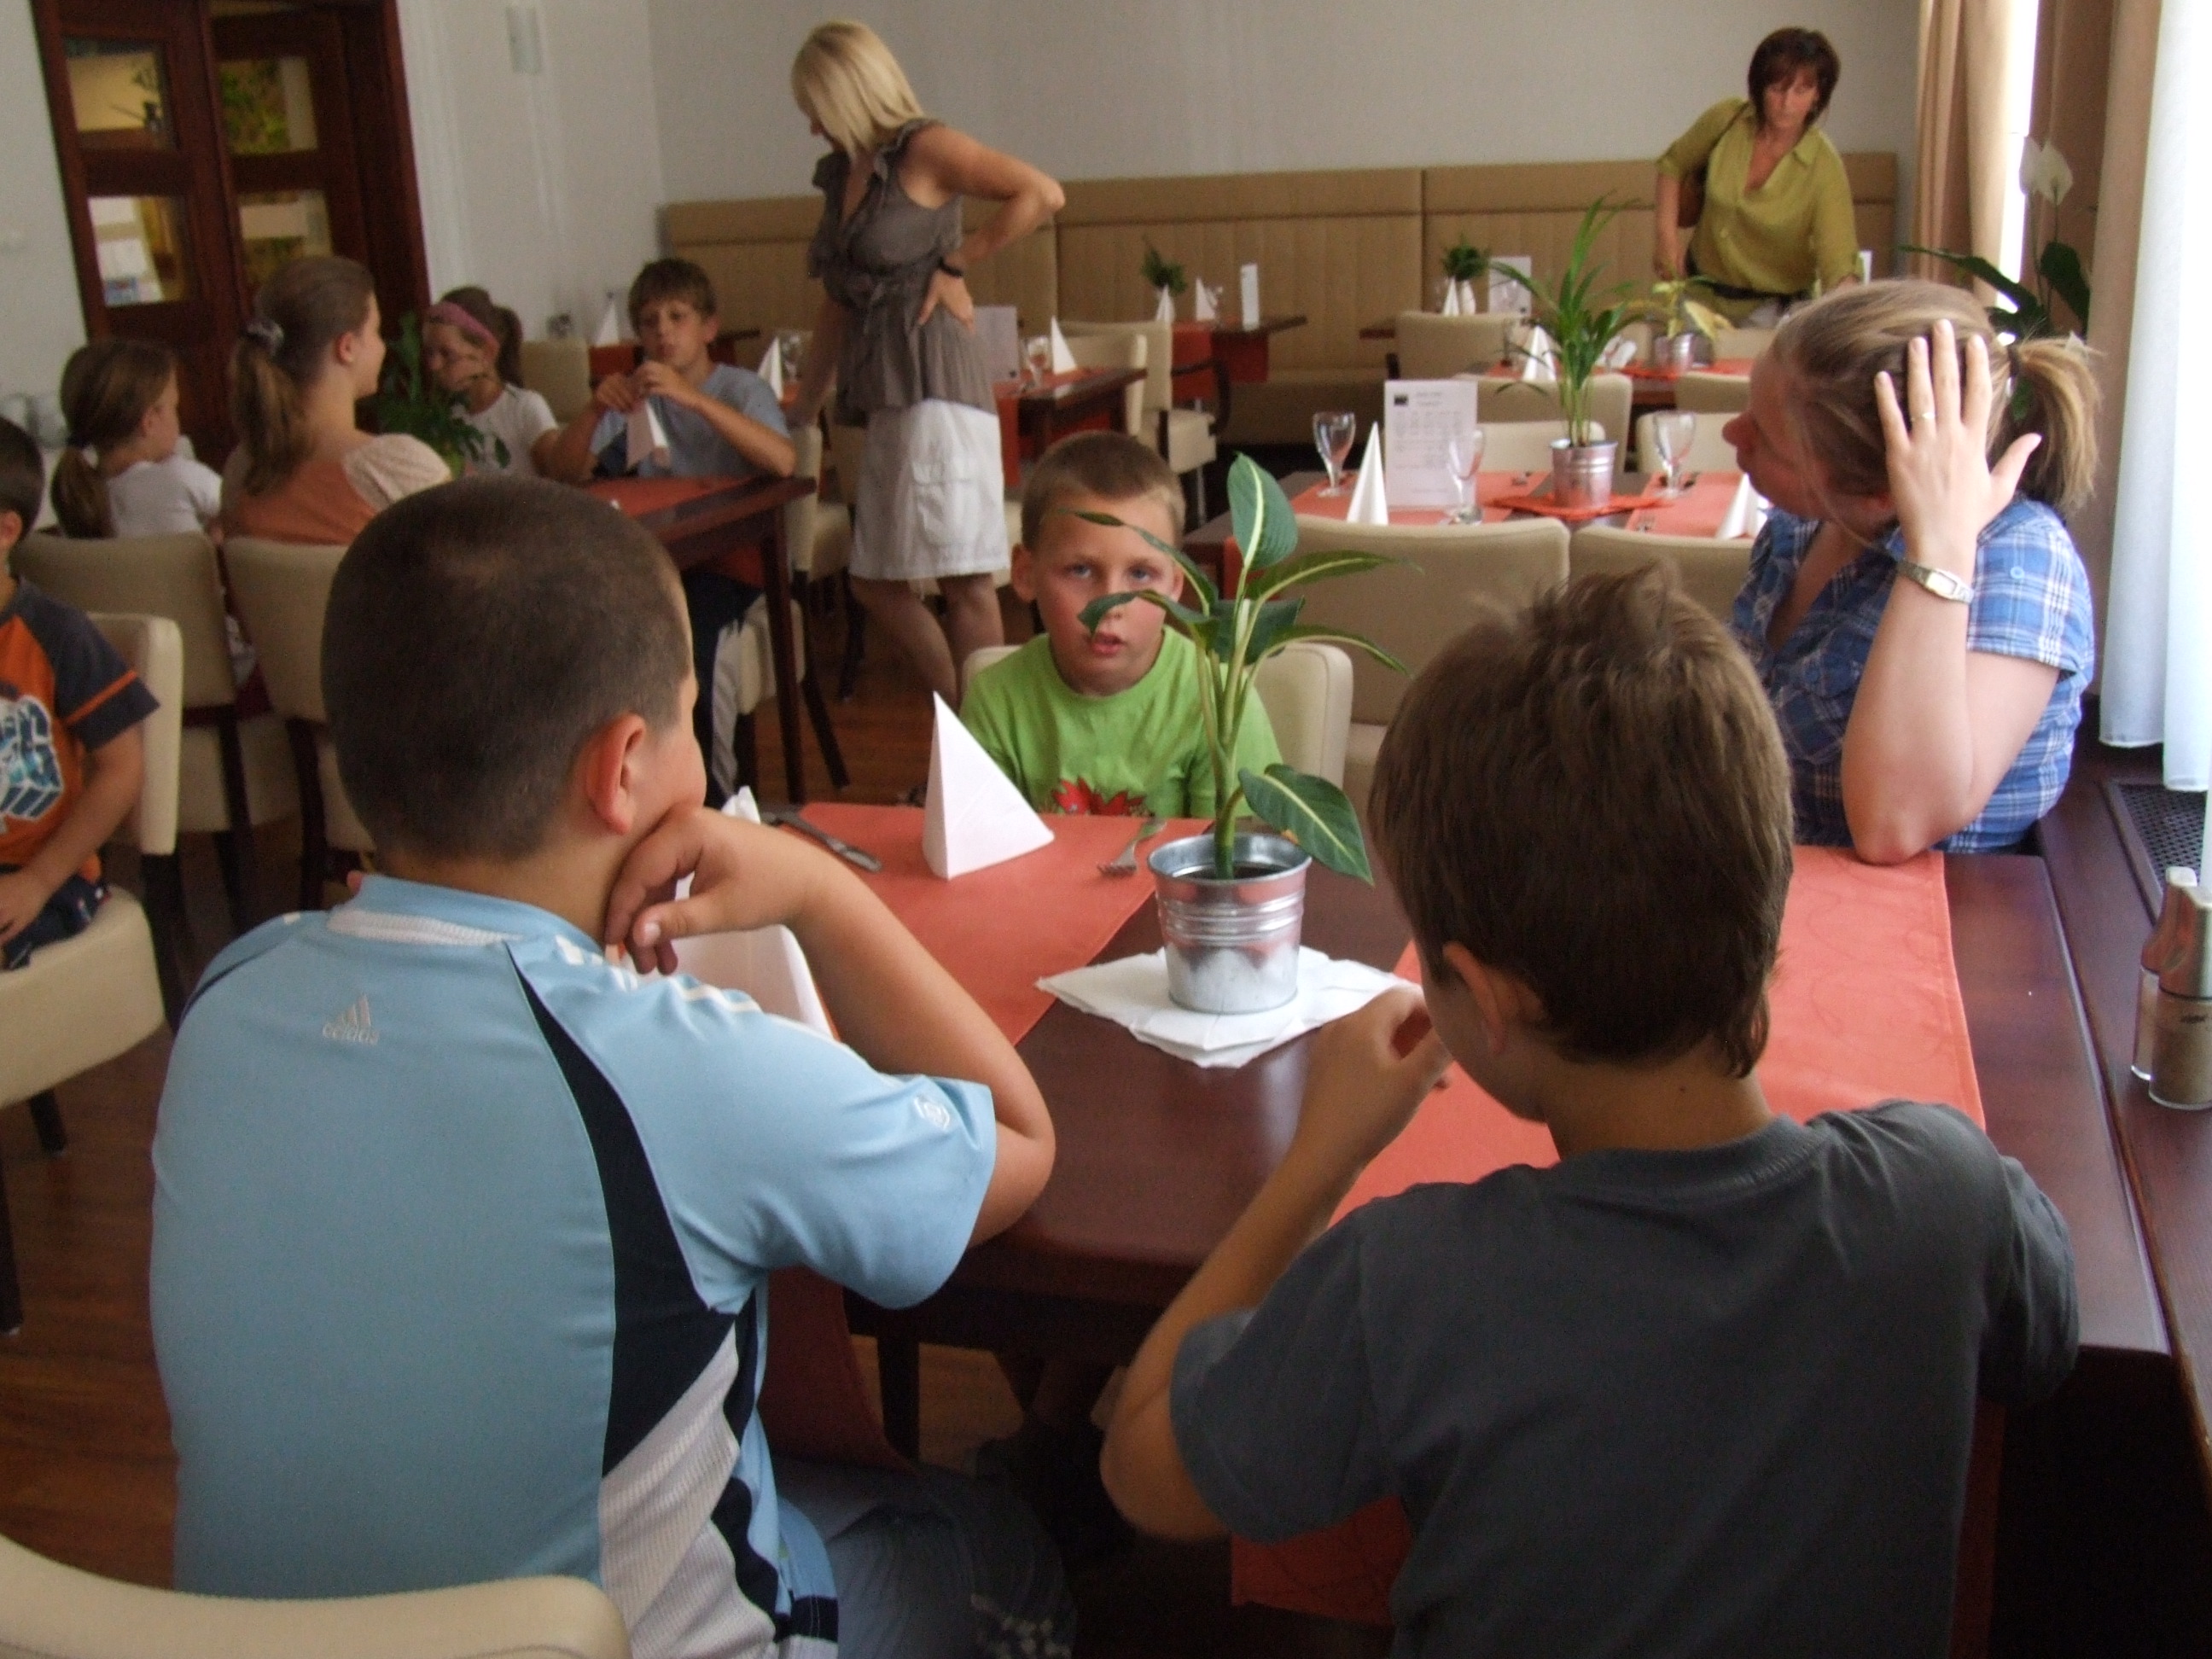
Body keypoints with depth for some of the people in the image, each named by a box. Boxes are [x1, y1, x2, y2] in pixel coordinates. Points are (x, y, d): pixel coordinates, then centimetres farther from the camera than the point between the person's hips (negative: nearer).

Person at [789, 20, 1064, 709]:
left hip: (933, 382, -9)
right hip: (883, 394, 9)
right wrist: (803, 411, 24)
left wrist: (956, 263, -9)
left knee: (966, 581, -6)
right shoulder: (841, 173, 18)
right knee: (876, 582, 8)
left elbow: (1042, 194, -14)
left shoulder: (924, 150, -4)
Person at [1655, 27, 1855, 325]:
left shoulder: (1824, 168, -22)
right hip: (1701, 292, 3)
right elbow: (1673, 165, 7)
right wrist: (1667, 236, -5)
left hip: (1771, 312, -3)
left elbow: (1839, 268, -28)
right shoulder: (1726, 119, -13)